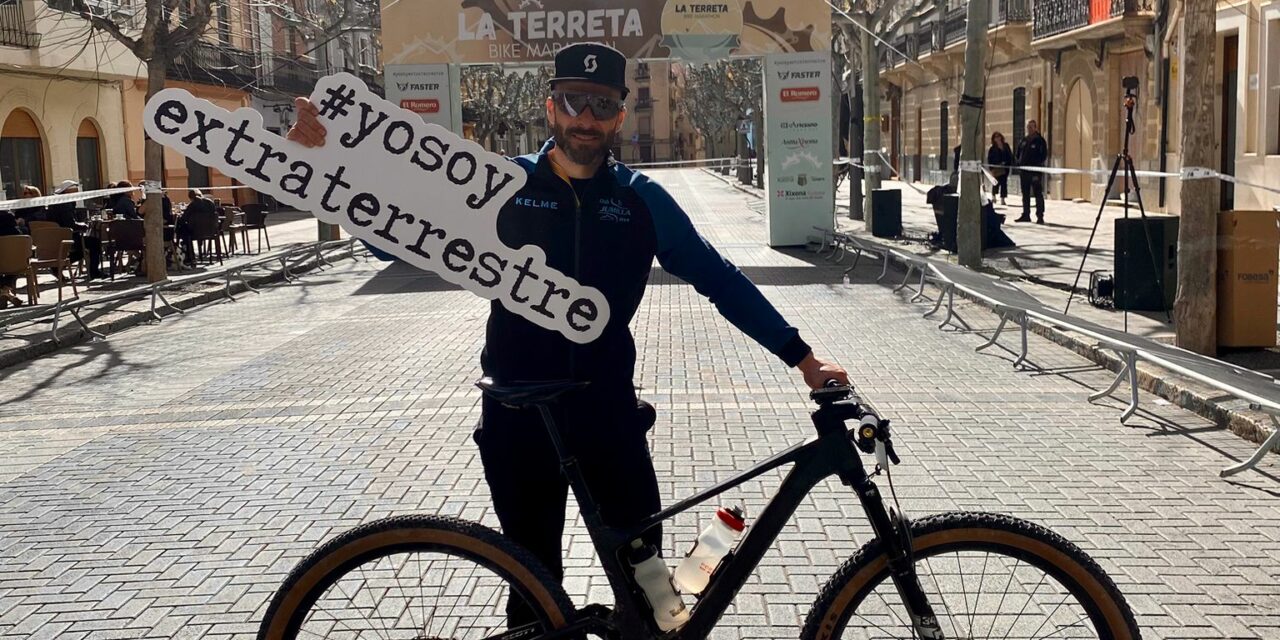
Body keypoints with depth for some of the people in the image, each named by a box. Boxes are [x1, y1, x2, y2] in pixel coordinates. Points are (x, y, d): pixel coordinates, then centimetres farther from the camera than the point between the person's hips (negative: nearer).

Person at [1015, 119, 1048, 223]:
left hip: (1035, 171, -7)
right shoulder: (1024, 140, 14)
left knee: (1038, 194, -7)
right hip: (1024, 171, 7)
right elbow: (1019, 152, 23)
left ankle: (1040, 216, -7)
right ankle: (1026, 215, 19)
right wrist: (1019, 163, 10)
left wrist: (1038, 163, -15)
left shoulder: (1039, 140, -5)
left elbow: (1044, 154, -9)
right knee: (1025, 194, 12)